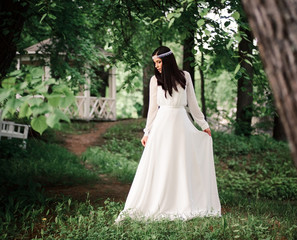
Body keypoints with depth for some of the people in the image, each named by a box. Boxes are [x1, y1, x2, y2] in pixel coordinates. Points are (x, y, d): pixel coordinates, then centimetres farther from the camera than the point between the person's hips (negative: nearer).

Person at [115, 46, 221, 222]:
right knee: (160, 166, -3)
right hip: (162, 124, -1)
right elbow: (153, 107, 6)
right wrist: (147, 132, 3)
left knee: (184, 165, 3)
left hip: (181, 123, 2)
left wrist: (204, 124, 15)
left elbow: (192, 103, 13)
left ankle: (185, 206, 9)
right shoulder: (155, 80, 4)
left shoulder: (184, 76, 6)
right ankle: (157, 206, 0)